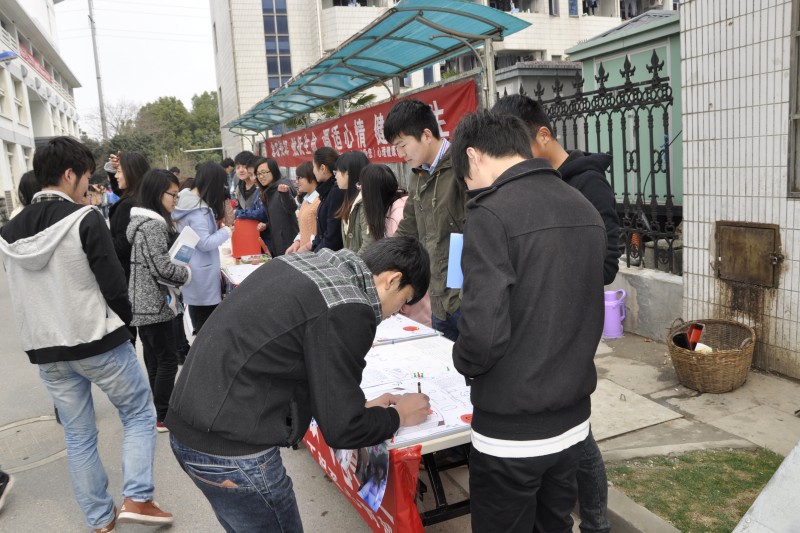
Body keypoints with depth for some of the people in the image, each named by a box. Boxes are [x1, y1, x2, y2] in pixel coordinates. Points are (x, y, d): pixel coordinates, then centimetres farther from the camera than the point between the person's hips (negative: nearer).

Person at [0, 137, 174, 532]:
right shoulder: (85, 219, -15)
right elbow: (113, 283, -15)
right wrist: (123, 324, 2)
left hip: (45, 350, 6)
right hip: (98, 341, -6)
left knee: (78, 437, 16)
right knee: (139, 413, 14)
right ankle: (137, 498, 6)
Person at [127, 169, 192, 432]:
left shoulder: (142, 221, 12)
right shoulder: (154, 225, -18)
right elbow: (162, 267, -23)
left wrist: (180, 271, 10)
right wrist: (187, 273, -7)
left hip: (144, 304, 10)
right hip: (155, 305, -10)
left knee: (153, 361, 17)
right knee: (167, 361, 1)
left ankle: (155, 411, 29)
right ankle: (163, 417, 11)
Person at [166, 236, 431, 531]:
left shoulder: (302, 263, 6)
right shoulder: (347, 310, -19)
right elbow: (341, 430, -14)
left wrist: (357, 407, 17)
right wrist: (398, 416, 5)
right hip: (232, 451, -9)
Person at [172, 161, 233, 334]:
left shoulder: (186, 200, 7)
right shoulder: (198, 209, -21)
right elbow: (205, 243, -21)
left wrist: (217, 228, 10)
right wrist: (225, 232, -9)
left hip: (191, 269, 10)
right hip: (201, 273, -10)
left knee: (199, 322, 19)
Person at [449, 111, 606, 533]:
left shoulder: (491, 213, -19)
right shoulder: (586, 210, 5)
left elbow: (484, 331, -25)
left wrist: (464, 362, -5)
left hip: (512, 431, -7)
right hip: (573, 419, 7)